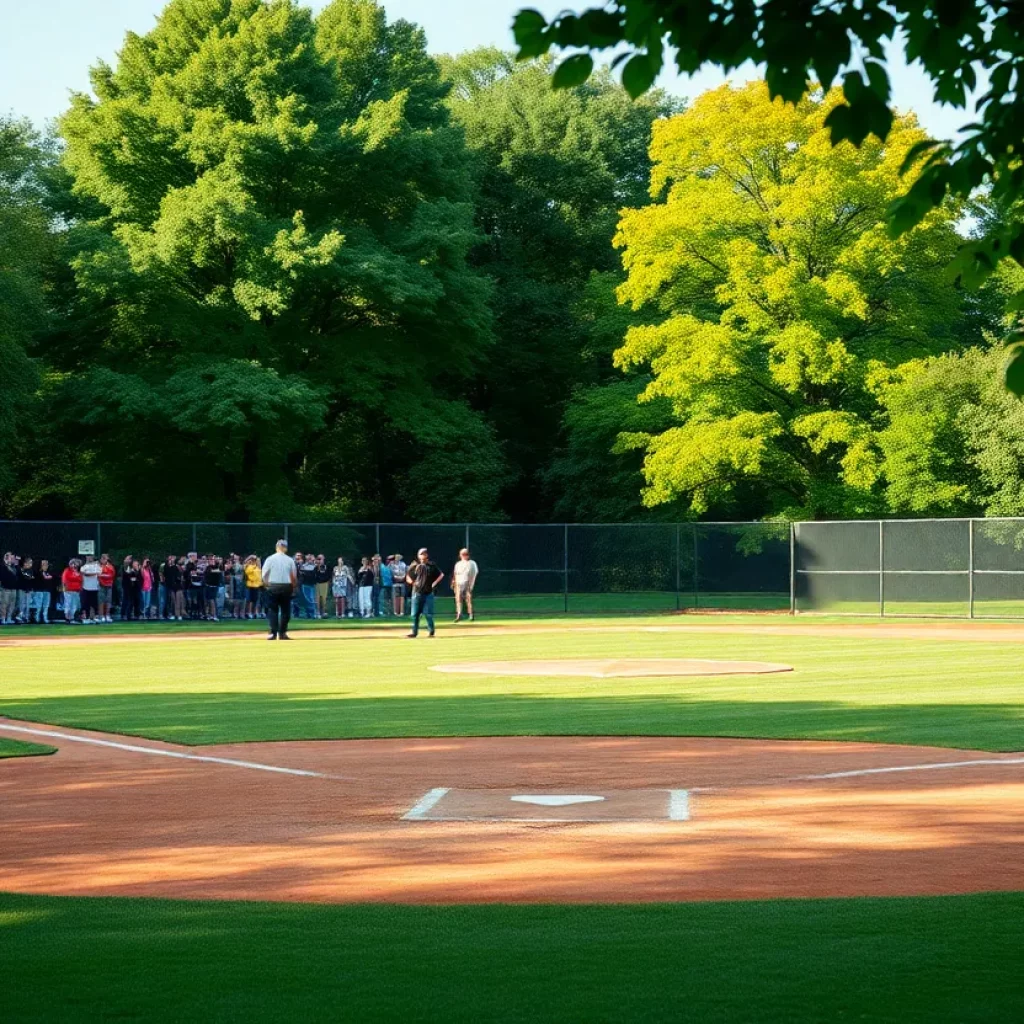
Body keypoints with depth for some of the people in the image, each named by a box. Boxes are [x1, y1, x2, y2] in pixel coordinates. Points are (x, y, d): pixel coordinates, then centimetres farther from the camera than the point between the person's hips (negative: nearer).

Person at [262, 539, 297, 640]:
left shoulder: (270, 559, -2)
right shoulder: (289, 560, 0)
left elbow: (264, 575, -3)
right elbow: (294, 577, 2)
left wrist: (266, 585, 10)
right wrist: (294, 587, 16)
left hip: (272, 587, -1)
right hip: (286, 587, 1)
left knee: (273, 610, 3)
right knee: (285, 610, 10)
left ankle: (273, 633, -7)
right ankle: (282, 633, 10)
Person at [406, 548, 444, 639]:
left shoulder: (431, 566, 1)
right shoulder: (415, 566, 3)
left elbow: (441, 575, 8)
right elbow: (408, 577, 13)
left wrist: (434, 584, 0)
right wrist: (412, 583, -4)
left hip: (428, 593, -1)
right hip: (417, 593, 1)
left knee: (428, 613, -2)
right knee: (415, 614, 0)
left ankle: (431, 631, 12)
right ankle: (414, 632, 4)